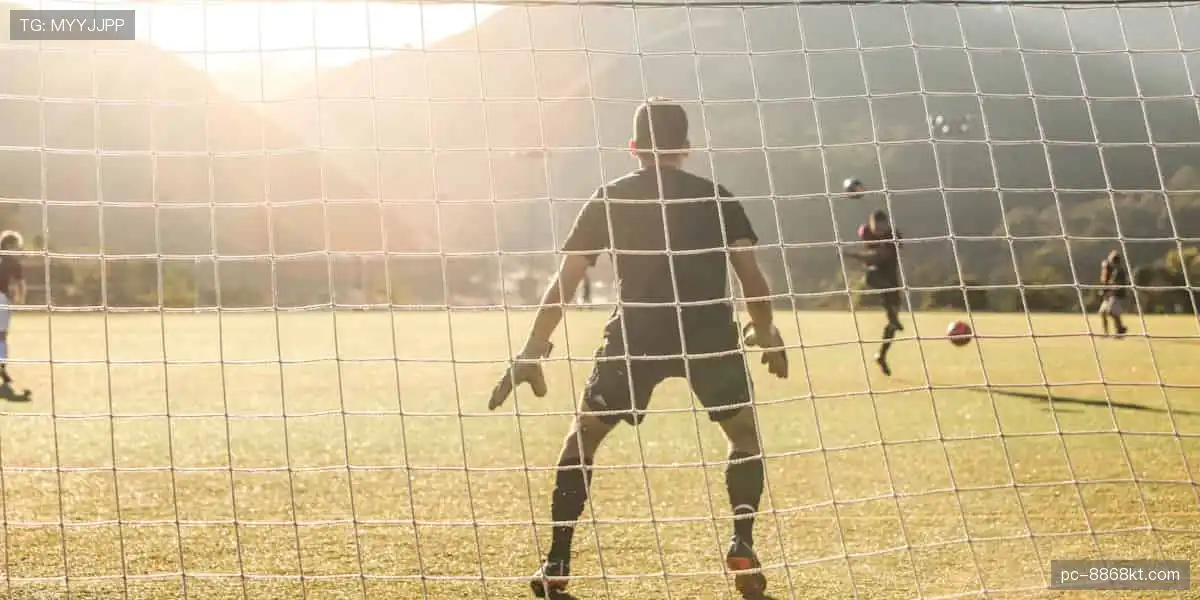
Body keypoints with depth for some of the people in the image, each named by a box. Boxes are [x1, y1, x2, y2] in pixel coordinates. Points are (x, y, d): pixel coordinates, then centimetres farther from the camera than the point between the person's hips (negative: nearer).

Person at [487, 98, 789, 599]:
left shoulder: (609, 199, 13)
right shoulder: (717, 197, 14)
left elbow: (564, 282, 9)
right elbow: (751, 276, 6)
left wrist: (532, 352, 13)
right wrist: (766, 335, 21)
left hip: (637, 333, 0)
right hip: (708, 332, 1)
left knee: (582, 435, 16)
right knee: (745, 432, 23)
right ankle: (742, 547, 9)